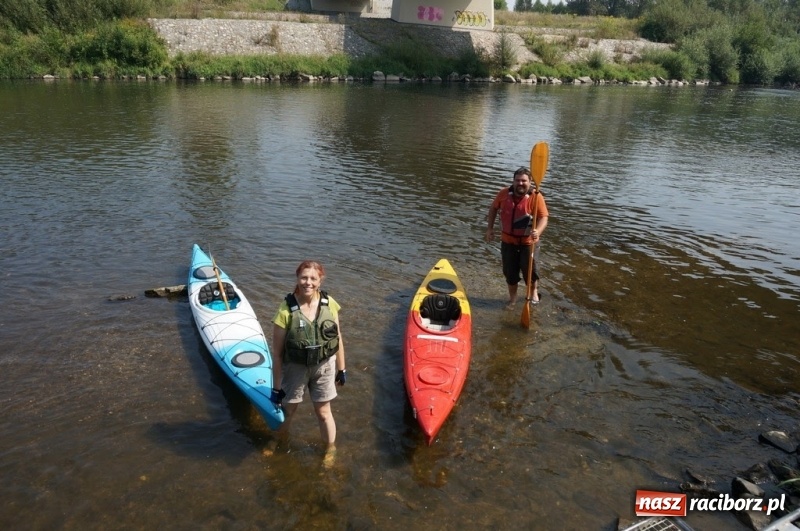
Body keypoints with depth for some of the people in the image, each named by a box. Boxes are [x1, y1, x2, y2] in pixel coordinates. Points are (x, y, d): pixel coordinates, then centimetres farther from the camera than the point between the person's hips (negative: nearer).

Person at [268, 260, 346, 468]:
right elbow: (278, 352, -15)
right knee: (287, 411, 22)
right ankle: (280, 438, 54)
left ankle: (330, 449, 44)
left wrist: (341, 369, 5)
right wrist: (276, 387, -10)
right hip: (295, 368, -1)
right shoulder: (286, 310, -22)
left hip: (324, 367, 1)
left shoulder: (329, 304, -14)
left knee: (323, 413, 17)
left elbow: (338, 339, 0)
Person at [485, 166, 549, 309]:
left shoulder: (536, 196, -17)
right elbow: (493, 208, 9)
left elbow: (543, 218, -22)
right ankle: (512, 298, 36)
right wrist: (490, 228, 5)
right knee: (509, 270, 14)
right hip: (508, 240, 3)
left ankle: (534, 292, 39)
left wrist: (537, 231, -42)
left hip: (528, 241, -3)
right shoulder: (504, 193, -7)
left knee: (530, 269, 7)